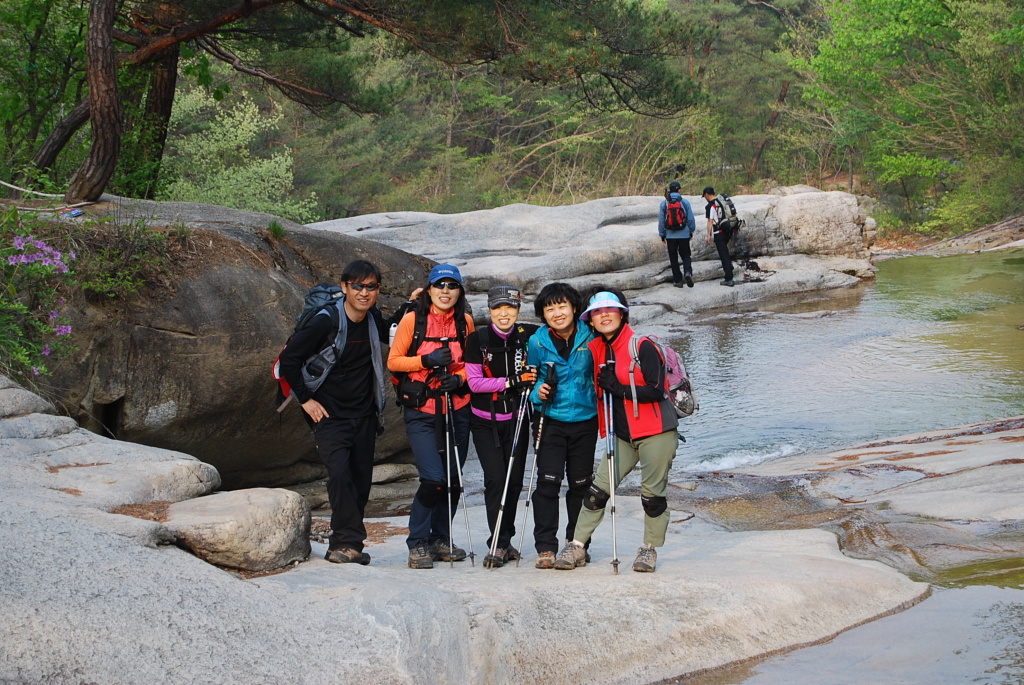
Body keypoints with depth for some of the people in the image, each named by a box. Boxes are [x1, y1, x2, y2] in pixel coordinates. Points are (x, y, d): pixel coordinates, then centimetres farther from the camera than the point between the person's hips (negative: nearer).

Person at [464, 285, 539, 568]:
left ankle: (505, 540, 22)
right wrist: (510, 381, -22)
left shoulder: (528, 335, -4)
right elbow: (474, 382, -11)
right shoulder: (477, 340, -8)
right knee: (496, 479, -11)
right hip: (486, 422, -2)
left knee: (514, 480, 5)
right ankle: (499, 544, -4)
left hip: (516, 419, 2)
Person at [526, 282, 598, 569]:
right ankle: (545, 546, -5)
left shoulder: (589, 338, -2)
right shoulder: (537, 342, -1)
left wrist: (600, 398, -3)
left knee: (581, 483, 7)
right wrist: (537, 392, -10)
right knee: (548, 481, -10)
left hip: (584, 419, 1)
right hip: (551, 420, -1)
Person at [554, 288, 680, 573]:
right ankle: (577, 546, 6)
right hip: (622, 434, 5)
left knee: (652, 493, 2)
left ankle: (650, 549, 19)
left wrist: (618, 388, -19)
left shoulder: (642, 346, -12)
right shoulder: (596, 350, 7)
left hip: (656, 433, -5)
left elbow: (656, 390, -18)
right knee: (598, 490, -1)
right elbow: (597, 389, 22)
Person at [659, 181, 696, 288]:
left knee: (673, 258, 9)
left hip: (670, 235, 0)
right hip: (684, 234, 0)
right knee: (685, 255, 11)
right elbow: (691, 218, 1)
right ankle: (687, 272, -15)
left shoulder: (664, 203, -3)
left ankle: (677, 280, 9)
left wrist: (662, 235, 10)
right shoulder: (685, 202, -4)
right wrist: (691, 231, 14)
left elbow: (661, 220, 0)